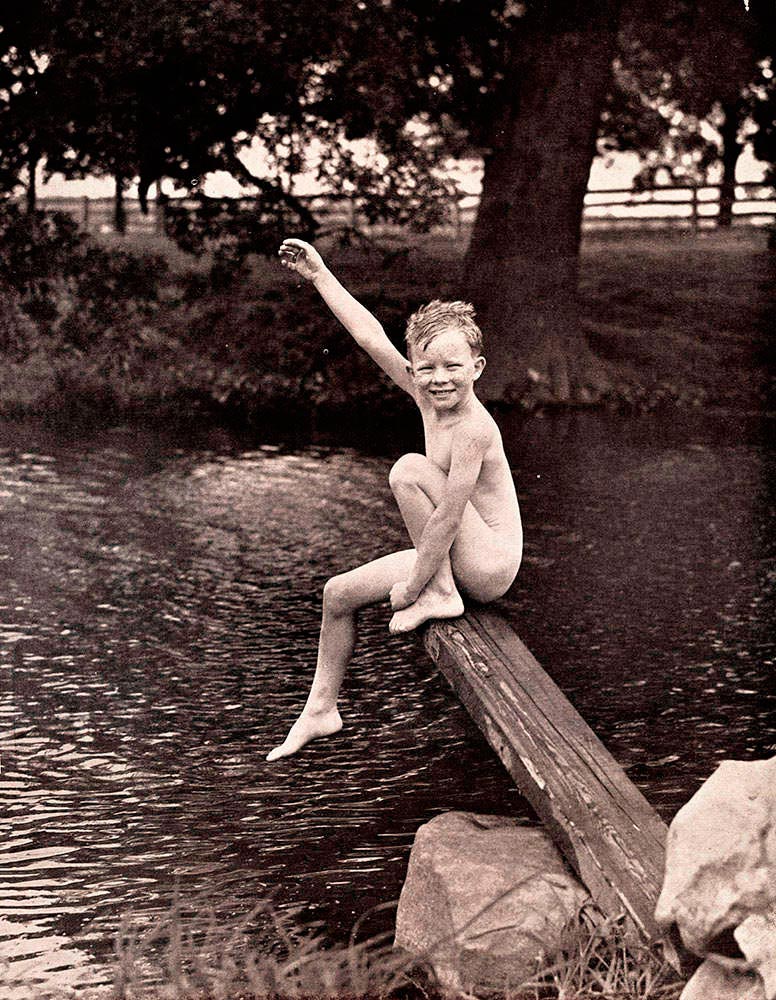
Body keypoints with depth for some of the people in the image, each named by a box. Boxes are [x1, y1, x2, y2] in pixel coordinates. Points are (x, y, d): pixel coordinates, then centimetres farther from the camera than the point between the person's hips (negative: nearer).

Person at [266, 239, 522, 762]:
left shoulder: (472, 428, -23)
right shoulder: (428, 397, 0)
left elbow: (447, 520, -25)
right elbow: (371, 337, 3)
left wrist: (409, 588, -19)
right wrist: (321, 276, 4)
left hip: (489, 566, -9)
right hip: (452, 559, 9)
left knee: (409, 469, -24)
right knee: (339, 594, 10)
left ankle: (440, 595, -15)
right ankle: (321, 709, 23)